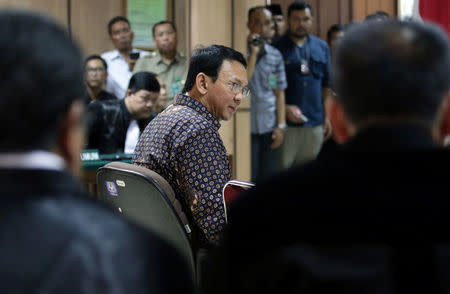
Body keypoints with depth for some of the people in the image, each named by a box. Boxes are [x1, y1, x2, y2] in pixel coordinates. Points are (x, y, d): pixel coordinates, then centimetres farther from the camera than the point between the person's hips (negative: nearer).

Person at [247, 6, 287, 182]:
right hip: (247, 126, -4)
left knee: (269, 176, 6)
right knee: (249, 178, -3)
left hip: (269, 127, 4)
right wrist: (253, 53, -14)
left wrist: (281, 125, 5)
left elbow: (279, 92, 12)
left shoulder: (275, 56, 10)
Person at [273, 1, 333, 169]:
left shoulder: (321, 47, 12)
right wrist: (285, 108, -15)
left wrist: (327, 117, 12)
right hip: (286, 123, -4)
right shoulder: (277, 48, -4)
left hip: (315, 123, 4)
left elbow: (326, 85, 16)